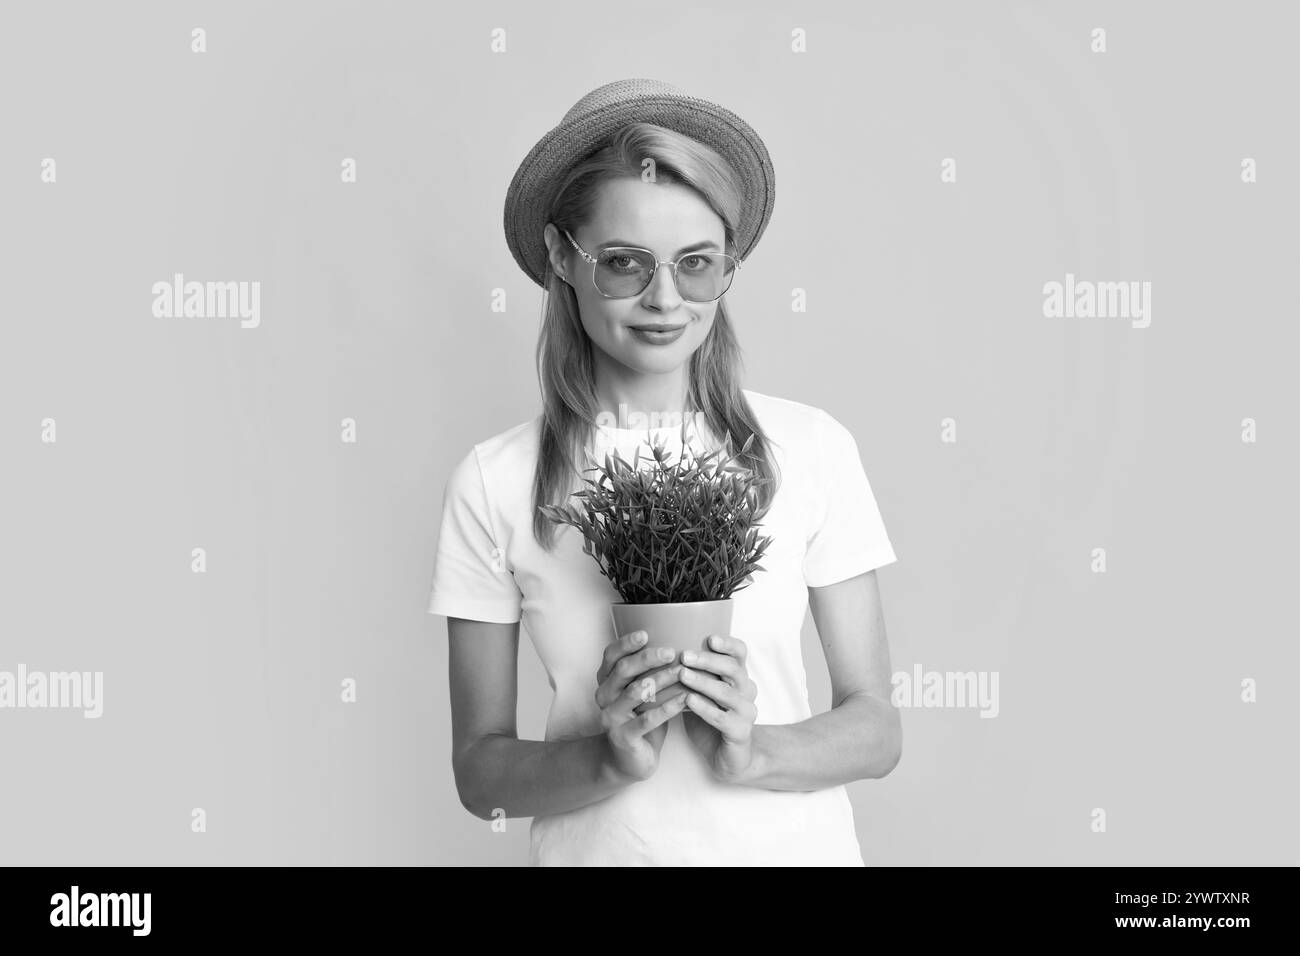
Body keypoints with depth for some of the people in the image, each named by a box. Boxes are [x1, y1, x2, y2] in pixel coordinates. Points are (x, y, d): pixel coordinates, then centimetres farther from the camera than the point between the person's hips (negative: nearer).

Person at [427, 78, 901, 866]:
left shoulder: (811, 448, -9)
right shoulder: (493, 483, -10)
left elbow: (877, 728, -4)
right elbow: (479, 772, -5)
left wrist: (756, 750, -20)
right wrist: (607, 758, -21)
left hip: (790, 843, 1)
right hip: (597, 847, 0)